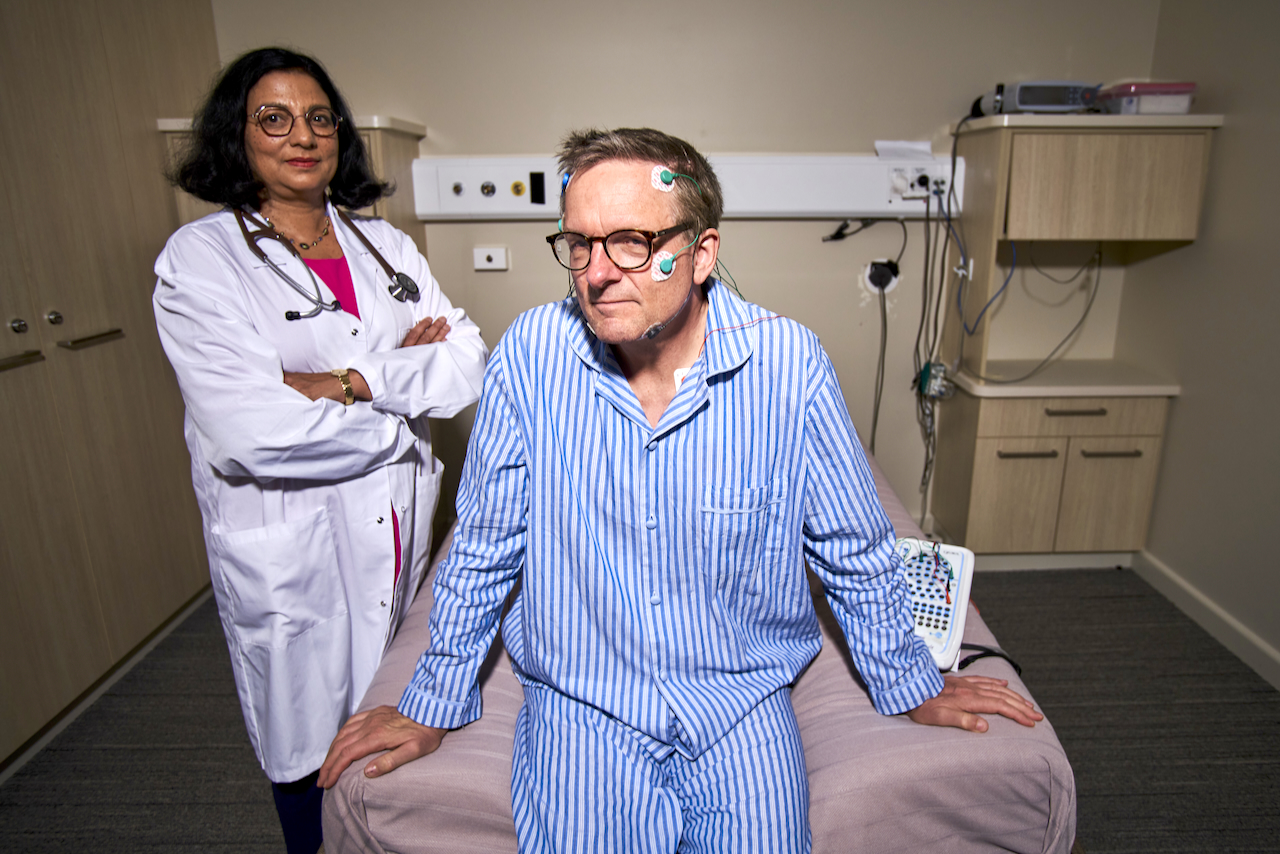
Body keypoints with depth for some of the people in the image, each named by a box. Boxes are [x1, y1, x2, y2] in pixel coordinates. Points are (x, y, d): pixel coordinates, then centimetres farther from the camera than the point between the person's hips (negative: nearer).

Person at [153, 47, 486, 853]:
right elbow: (248, 430, -22)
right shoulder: (201, 257, -8)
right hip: (289, 551, -4)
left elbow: (471, 364, -4)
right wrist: (406, 399, -11)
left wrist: (353, 381, -18)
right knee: (315, 753, 14)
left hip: (401, 527, 5)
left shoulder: (384, 244, 7)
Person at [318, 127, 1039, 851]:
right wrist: (433, 706, 7)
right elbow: (484, 547, -1)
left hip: (745, 700, 1)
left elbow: (856, 549, -1)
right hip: (579, 704, 0)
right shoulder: (532, 353, -13)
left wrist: (913, 686, 11)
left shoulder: (787, 362, -15)